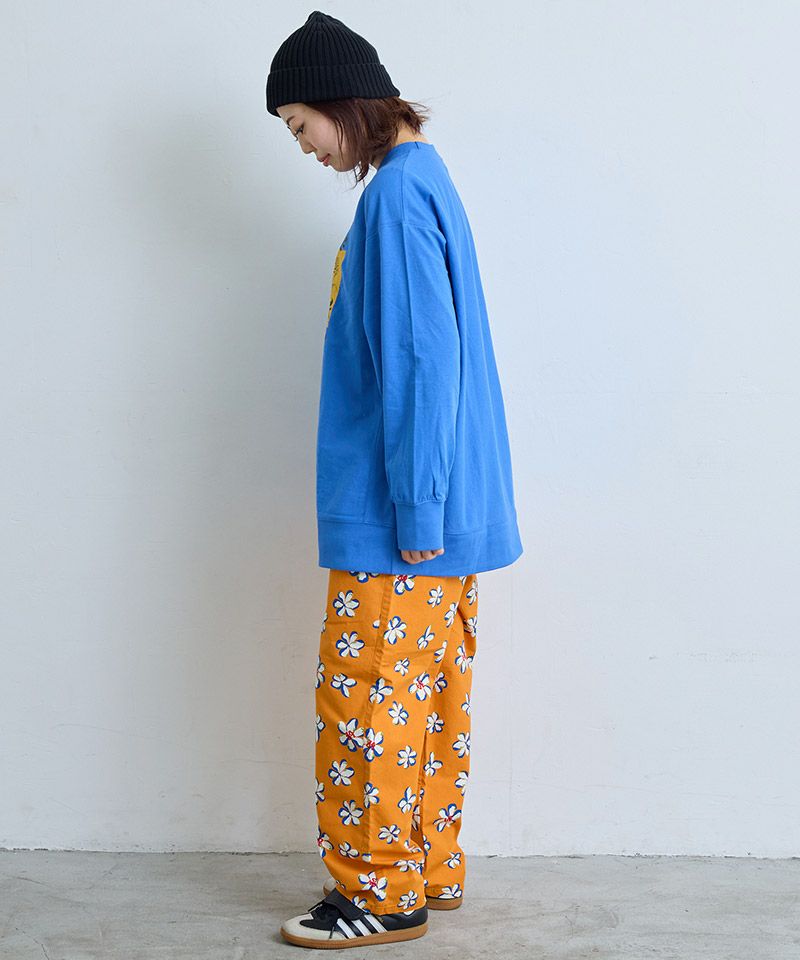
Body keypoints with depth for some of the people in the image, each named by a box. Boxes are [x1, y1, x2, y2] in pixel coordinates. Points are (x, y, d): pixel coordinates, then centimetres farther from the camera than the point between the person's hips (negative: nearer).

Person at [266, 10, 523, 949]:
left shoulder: (396, 193, -16)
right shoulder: (423, 177, 14)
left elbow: (422, 361, -21)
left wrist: (413, 513, -19)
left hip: (398, 519, -10)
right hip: (451, 509, 10)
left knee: (365, 697, 0)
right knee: (433, 691, 15)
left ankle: (381, 890, 12)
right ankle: (433, 868, 26)